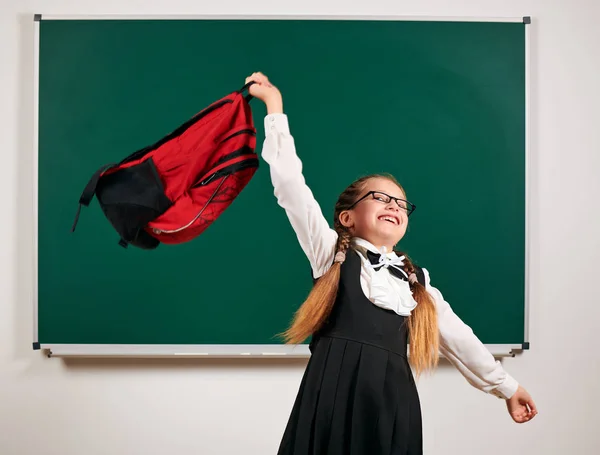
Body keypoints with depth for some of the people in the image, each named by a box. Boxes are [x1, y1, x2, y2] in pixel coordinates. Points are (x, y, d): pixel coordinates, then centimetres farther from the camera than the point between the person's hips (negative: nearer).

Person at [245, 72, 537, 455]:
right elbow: (291, 186, -1)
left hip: (394, 403, 4)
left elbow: (457, 336, 24)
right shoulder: (332, 253, 5)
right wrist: (275, 108, -1)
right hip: (334, 395, -3)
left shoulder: (417, 279, 18)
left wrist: (506, 386, 28)